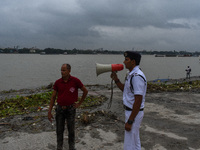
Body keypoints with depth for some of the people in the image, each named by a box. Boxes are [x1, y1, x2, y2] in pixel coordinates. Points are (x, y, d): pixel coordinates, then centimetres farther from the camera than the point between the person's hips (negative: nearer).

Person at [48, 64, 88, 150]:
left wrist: (79, 104, -2)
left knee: (71, 130, 9)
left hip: (71, 109, -2)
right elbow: (53, 97, 0)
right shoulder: (57, 82, -5)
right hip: (60, 109, 2)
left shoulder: (75, 80, -13)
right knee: (59, 130, 10)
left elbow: (85, 91, -1)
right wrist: (49, 112, -3)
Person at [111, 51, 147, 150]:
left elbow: (138, 101, -26)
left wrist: (130, 121, -23)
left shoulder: (137, 76, -23)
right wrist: (116, 80, 5)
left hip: (134, 113, -10)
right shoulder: (131, 74, 9)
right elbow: (125, 90, 20)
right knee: (135, 141, 23)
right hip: (130, 111, 10)